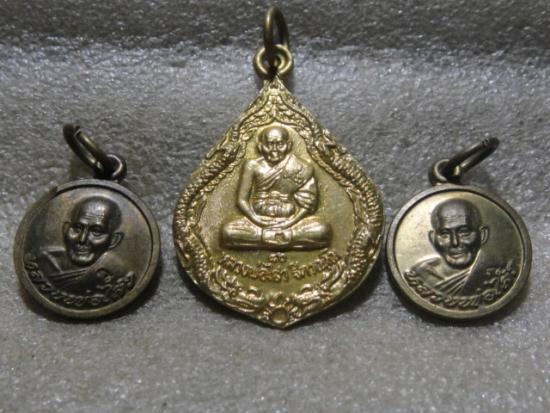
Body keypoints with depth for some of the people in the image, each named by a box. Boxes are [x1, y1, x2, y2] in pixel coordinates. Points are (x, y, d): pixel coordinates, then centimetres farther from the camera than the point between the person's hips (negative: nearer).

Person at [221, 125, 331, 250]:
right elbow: (242, 200, 0)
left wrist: (289, 223, -15)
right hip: (259, 221, 0)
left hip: (289, 221, 0)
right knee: (227, 231, -26)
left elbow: (307, 204, 0)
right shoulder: (253, 166, 1)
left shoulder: (300, 169, 0)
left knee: (323, 230, -24)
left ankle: (263, 238, -19)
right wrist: (258, 221, -15)